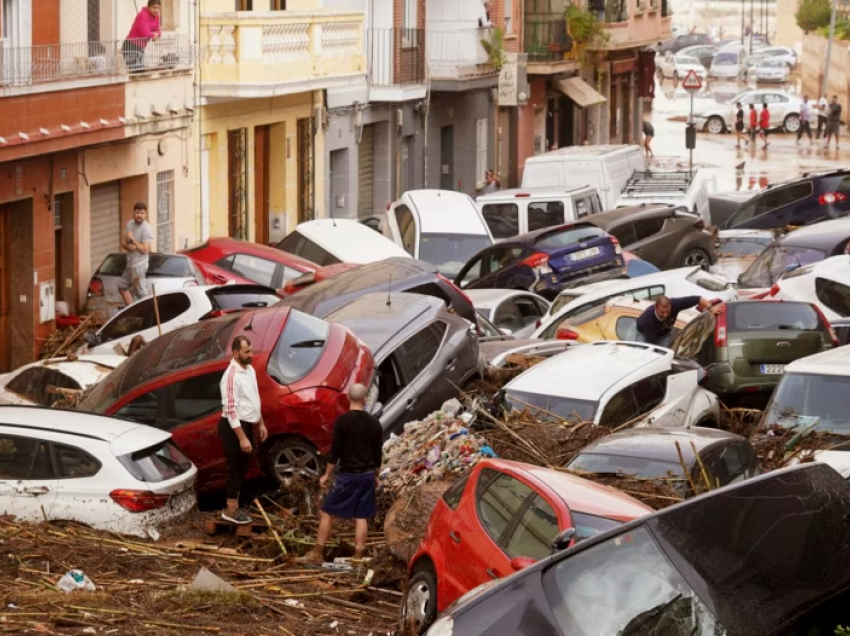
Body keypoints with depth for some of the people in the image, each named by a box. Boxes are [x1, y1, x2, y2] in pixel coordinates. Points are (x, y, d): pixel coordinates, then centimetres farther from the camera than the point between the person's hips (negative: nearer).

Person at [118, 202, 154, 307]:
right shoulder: (130, 224, 7)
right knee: (122, 286, 19)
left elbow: (145, 249, -21)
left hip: (139, 265, -9)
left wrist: (132, 240, -18)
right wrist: (128, 246, -12)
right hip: (130, 263, 9)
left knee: (141, 293, -8)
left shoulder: (146, 229, -17)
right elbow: (123, 243, 10)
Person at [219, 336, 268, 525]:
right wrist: (242, 438, -26)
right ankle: (230, 511, 9)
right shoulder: (231, 376, -23)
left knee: (242, 468, 16)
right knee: (236, 468, -1)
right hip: (234, 427, -9)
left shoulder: (250, 370, 7)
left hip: (247, 425, 9)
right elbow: (231, 409, -25)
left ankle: (235, 506, 26)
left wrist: (261, 423, 20)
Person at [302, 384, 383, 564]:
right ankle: (358, 557, 9)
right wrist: (376, 476, 20)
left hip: (348, 475, -4)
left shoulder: (342, 420, -12)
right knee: (361, 517, 9)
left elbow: (335, 451, -10)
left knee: (326, 512, 5)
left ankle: (317, 554, 5)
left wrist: (327, 474, 0)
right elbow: (378, 453, 8)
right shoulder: (374, 422, 1)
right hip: (367, 475, 4)